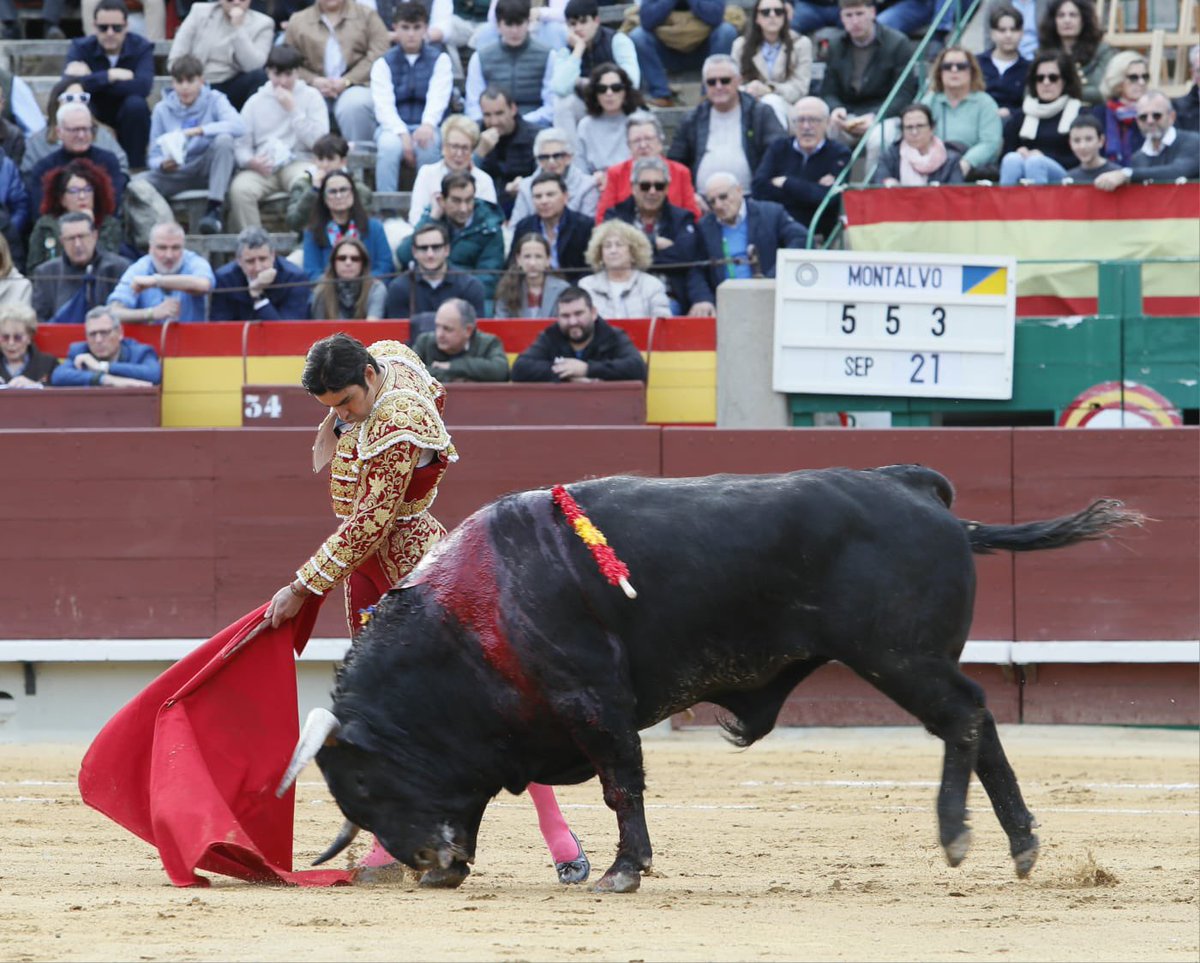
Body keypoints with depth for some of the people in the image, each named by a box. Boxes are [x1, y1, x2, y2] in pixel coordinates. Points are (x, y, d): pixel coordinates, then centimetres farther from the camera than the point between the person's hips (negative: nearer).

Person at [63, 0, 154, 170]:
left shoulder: (141, 47, -10)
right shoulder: (81, 47, -9)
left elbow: (143, 86, -30)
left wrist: (91, 80, -28)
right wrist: (111, 76, -31)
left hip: (127, 122, 0)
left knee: (136, 104, -32)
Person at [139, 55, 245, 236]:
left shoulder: (214, 100, -3)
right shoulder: (162, 109, 3)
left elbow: (238, 126, -24)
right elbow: (154, 157, 2)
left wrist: (198, 131, -31)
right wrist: (163, 164, -23)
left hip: (209, 170, -1)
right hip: (177, 174, 1)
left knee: (224, 140, -33)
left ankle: (214, 210, -34)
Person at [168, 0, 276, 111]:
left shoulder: (262, 23, 0)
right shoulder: (200, 12, 5)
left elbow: (252, 66, -16)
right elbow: (176, 59, 2)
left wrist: (238, 28, -19)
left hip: (234, 89, 0)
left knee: (260, 76, -31)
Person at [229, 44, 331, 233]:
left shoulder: (311, 96, 10)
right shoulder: (255, 102, 15)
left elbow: (318, 141, -4)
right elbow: (241, 145, 8)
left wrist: (293, 109, -6)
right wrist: (251, 161, -14)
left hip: (299, 162, -2)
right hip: (263, 167, 2)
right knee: (240, 189, -31)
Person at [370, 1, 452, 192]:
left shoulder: (440, 60, 7)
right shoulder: (383, 63, 8)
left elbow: (438, 99, -9)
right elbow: (383, 105, -5)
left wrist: (428, 125, -30)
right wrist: (403, 134, -23)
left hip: (426, 128, 0)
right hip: (393, 128, 0)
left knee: (427, 145, -35)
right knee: (389, 145, -34)